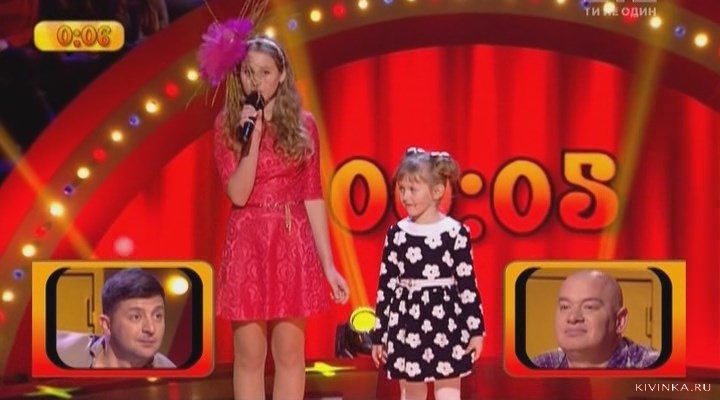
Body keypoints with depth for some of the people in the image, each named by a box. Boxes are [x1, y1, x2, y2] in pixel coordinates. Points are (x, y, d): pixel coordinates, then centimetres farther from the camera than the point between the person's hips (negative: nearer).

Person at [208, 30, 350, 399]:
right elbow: (238, 194, -11)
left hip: (293, 244, 1)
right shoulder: (227, 124, -1)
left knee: (290, 354, 5)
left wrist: (328, 265, 2)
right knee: (249, 356, 4)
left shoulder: (303, 125, 3)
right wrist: (253, 136, -20)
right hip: (247, 244, -1)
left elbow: (312, 197, 4)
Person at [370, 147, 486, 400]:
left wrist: (476, 329, -5)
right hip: (406, 327, 3)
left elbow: (467, 284, -4)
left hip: (446, 325, -3)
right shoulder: (396, 234, 3)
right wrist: (379, 334, 6)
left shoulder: (456, 233, -6)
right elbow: (386, 285, 6)